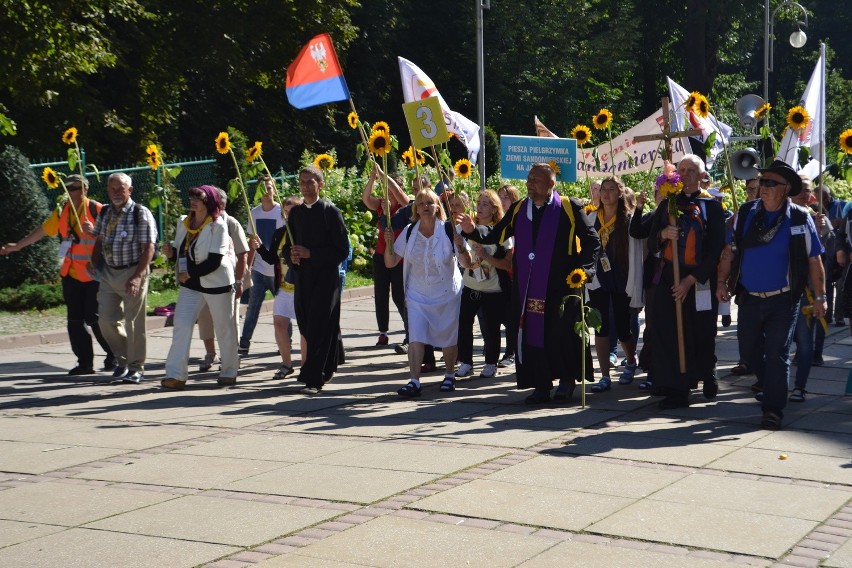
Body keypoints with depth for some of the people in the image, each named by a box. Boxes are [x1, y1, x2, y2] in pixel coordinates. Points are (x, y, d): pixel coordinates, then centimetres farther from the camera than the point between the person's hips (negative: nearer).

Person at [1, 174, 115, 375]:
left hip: (94, 274, -6)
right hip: (71, 274, 6)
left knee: (94, 318, -6)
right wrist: (17, 245, 15)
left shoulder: (96, 209, -8)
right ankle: (85, 363, 10)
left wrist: (93, 231, -30)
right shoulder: (62, 212, 10)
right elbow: (42, 230, 16)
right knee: (75, 320, 4)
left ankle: (113, 356, 14)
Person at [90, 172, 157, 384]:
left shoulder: (141, 214, -10)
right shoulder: (105, 213, 10)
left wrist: (137, 277, -22)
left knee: (134, 322, 1)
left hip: (132, 273, -6)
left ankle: (136, 367, 14)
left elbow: (149, 248, -14)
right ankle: (122, 359, 25)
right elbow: (99, 241, 18)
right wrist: (94, 265, 3)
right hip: (108, 272, 6)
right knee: (106, 320, 5)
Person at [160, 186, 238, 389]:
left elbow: (215, 261, -19)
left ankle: (229, 372, 25)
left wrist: (190, 273, -20)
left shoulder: (218, 225, -13)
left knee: (224, 329, 8)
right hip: (191, 285, 5)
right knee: (181, 325, -9)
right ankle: (175, 375, -11)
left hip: (217, 283, -5)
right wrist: (171, 253, -5)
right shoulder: (183, 223, 6)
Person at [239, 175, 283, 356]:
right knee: (252, 308, 2)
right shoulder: (254, 212, 7)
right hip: (259, 270, 4)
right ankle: (244, 345, 4)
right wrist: (247, 267, 11)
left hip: (278, 270, -4)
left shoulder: (282, 212, -6)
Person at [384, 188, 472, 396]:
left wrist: (460, 247, -27)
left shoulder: (449, 230, -9)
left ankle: (450, 375, 29)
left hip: (446, 294, -1)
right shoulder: (409, 232, -2)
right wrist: (389, 244, -18)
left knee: (448, 337, 9)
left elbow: (467, 264, -9)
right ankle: (414, 381, -14)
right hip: (417, 294, 1)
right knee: (415, 336, -12)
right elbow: (390, 262, 0)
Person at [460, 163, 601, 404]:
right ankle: (541, 385, 11)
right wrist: (473, 230, -7)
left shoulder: (569, 208, -1)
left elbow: (592, 240, 2)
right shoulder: (518, 210, 11)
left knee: (560, 334, -6)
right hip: (527, 288, 4)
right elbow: (495, 235, 10)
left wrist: (582, 268, -9)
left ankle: (567, 379, 14)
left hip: (560, 286, -4)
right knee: (531, 335, 2)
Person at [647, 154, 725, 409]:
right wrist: (663, 235, -13)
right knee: (669, 333, -5)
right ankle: (676, 390, -1)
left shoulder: (711, 206, 1)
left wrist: (691, 280, -12)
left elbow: (716, 249, -4)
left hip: (700, 281, -2)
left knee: (702, 335, 6)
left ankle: (707, 376, 31)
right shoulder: (667, 204, 10)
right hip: (669, 279, 2)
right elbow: (652, 246, 10)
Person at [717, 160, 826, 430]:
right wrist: (722, 282, 2)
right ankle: (768, 383, 39)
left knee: (777, 354, -3)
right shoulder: (746, 213, 1)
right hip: (749, 297, 3)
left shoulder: (799, 218, -7)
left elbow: (814, 260, -3)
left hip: (783, 300, -3)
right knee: (749, 349, 12)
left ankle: (773, 410, 3)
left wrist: (820, 297, -5)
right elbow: (730, 251, 8)